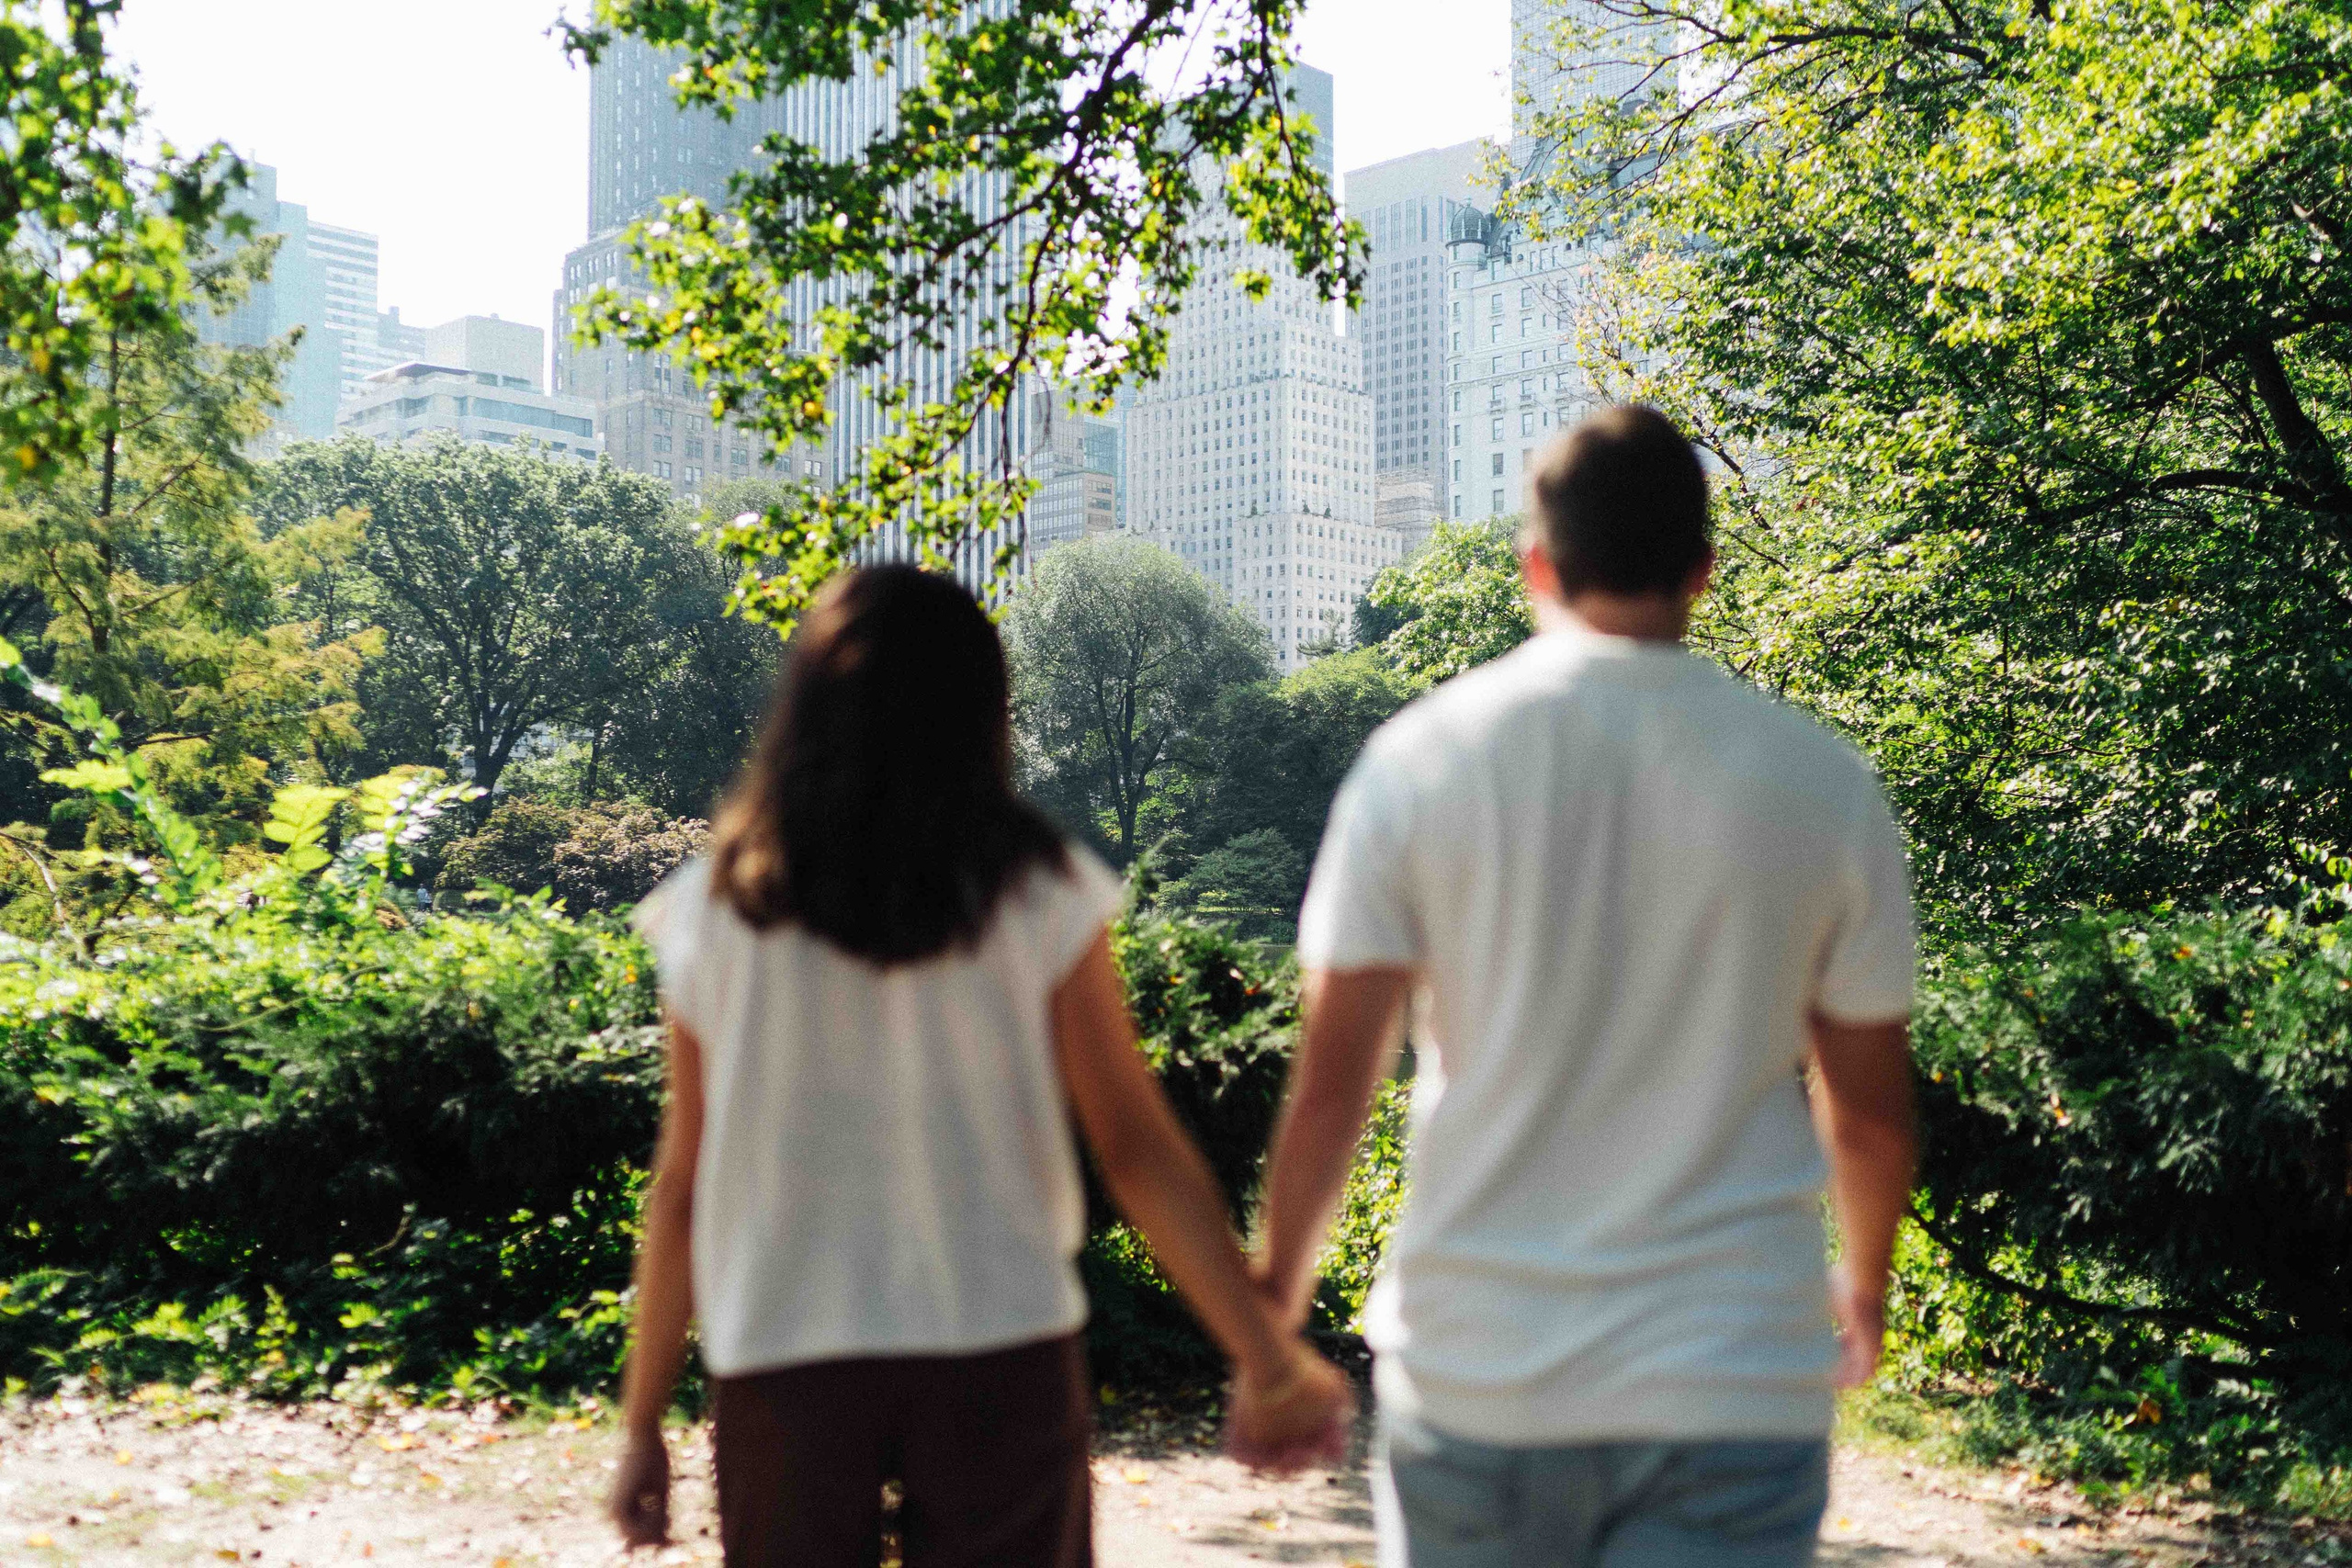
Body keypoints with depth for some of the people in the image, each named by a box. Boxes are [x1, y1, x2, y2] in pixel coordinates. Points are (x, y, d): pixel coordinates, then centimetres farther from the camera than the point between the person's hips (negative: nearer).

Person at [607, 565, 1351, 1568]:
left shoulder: (717, 913, 0)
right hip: (999, 1359, -1)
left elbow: (681, 1185, 2)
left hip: (780, 1368, 1)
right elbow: (1137, 1152, -6)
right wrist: (1268, 1358, -1)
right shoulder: (1039, 897, -4)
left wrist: (643, 1422, 10)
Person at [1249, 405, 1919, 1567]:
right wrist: (1862, 1290, 26)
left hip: (1472, 1375, 0)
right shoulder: (1820, 782, -1)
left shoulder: (1420, 760, -4)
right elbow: (1872, 1109, 6)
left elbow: (1331, 1082, -4)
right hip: (1731, 1384, 0)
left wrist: (1274, 1295, 11)